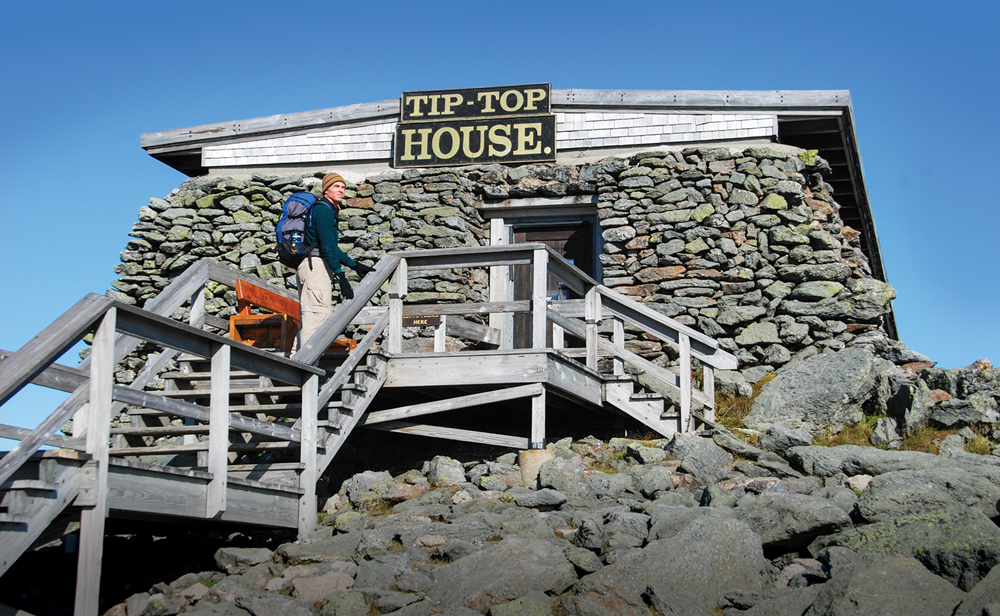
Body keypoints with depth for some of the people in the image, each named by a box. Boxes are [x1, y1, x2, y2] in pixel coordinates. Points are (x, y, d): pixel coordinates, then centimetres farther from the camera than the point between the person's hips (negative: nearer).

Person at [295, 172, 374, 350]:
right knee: (317, 314, -14)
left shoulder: (329, 210, 22)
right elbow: (327, 247, -17)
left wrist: (355, 265, 25)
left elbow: (332, 248, 27)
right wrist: (341, 277, -20)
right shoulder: (324, 210, -10)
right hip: (316, 265, -11)